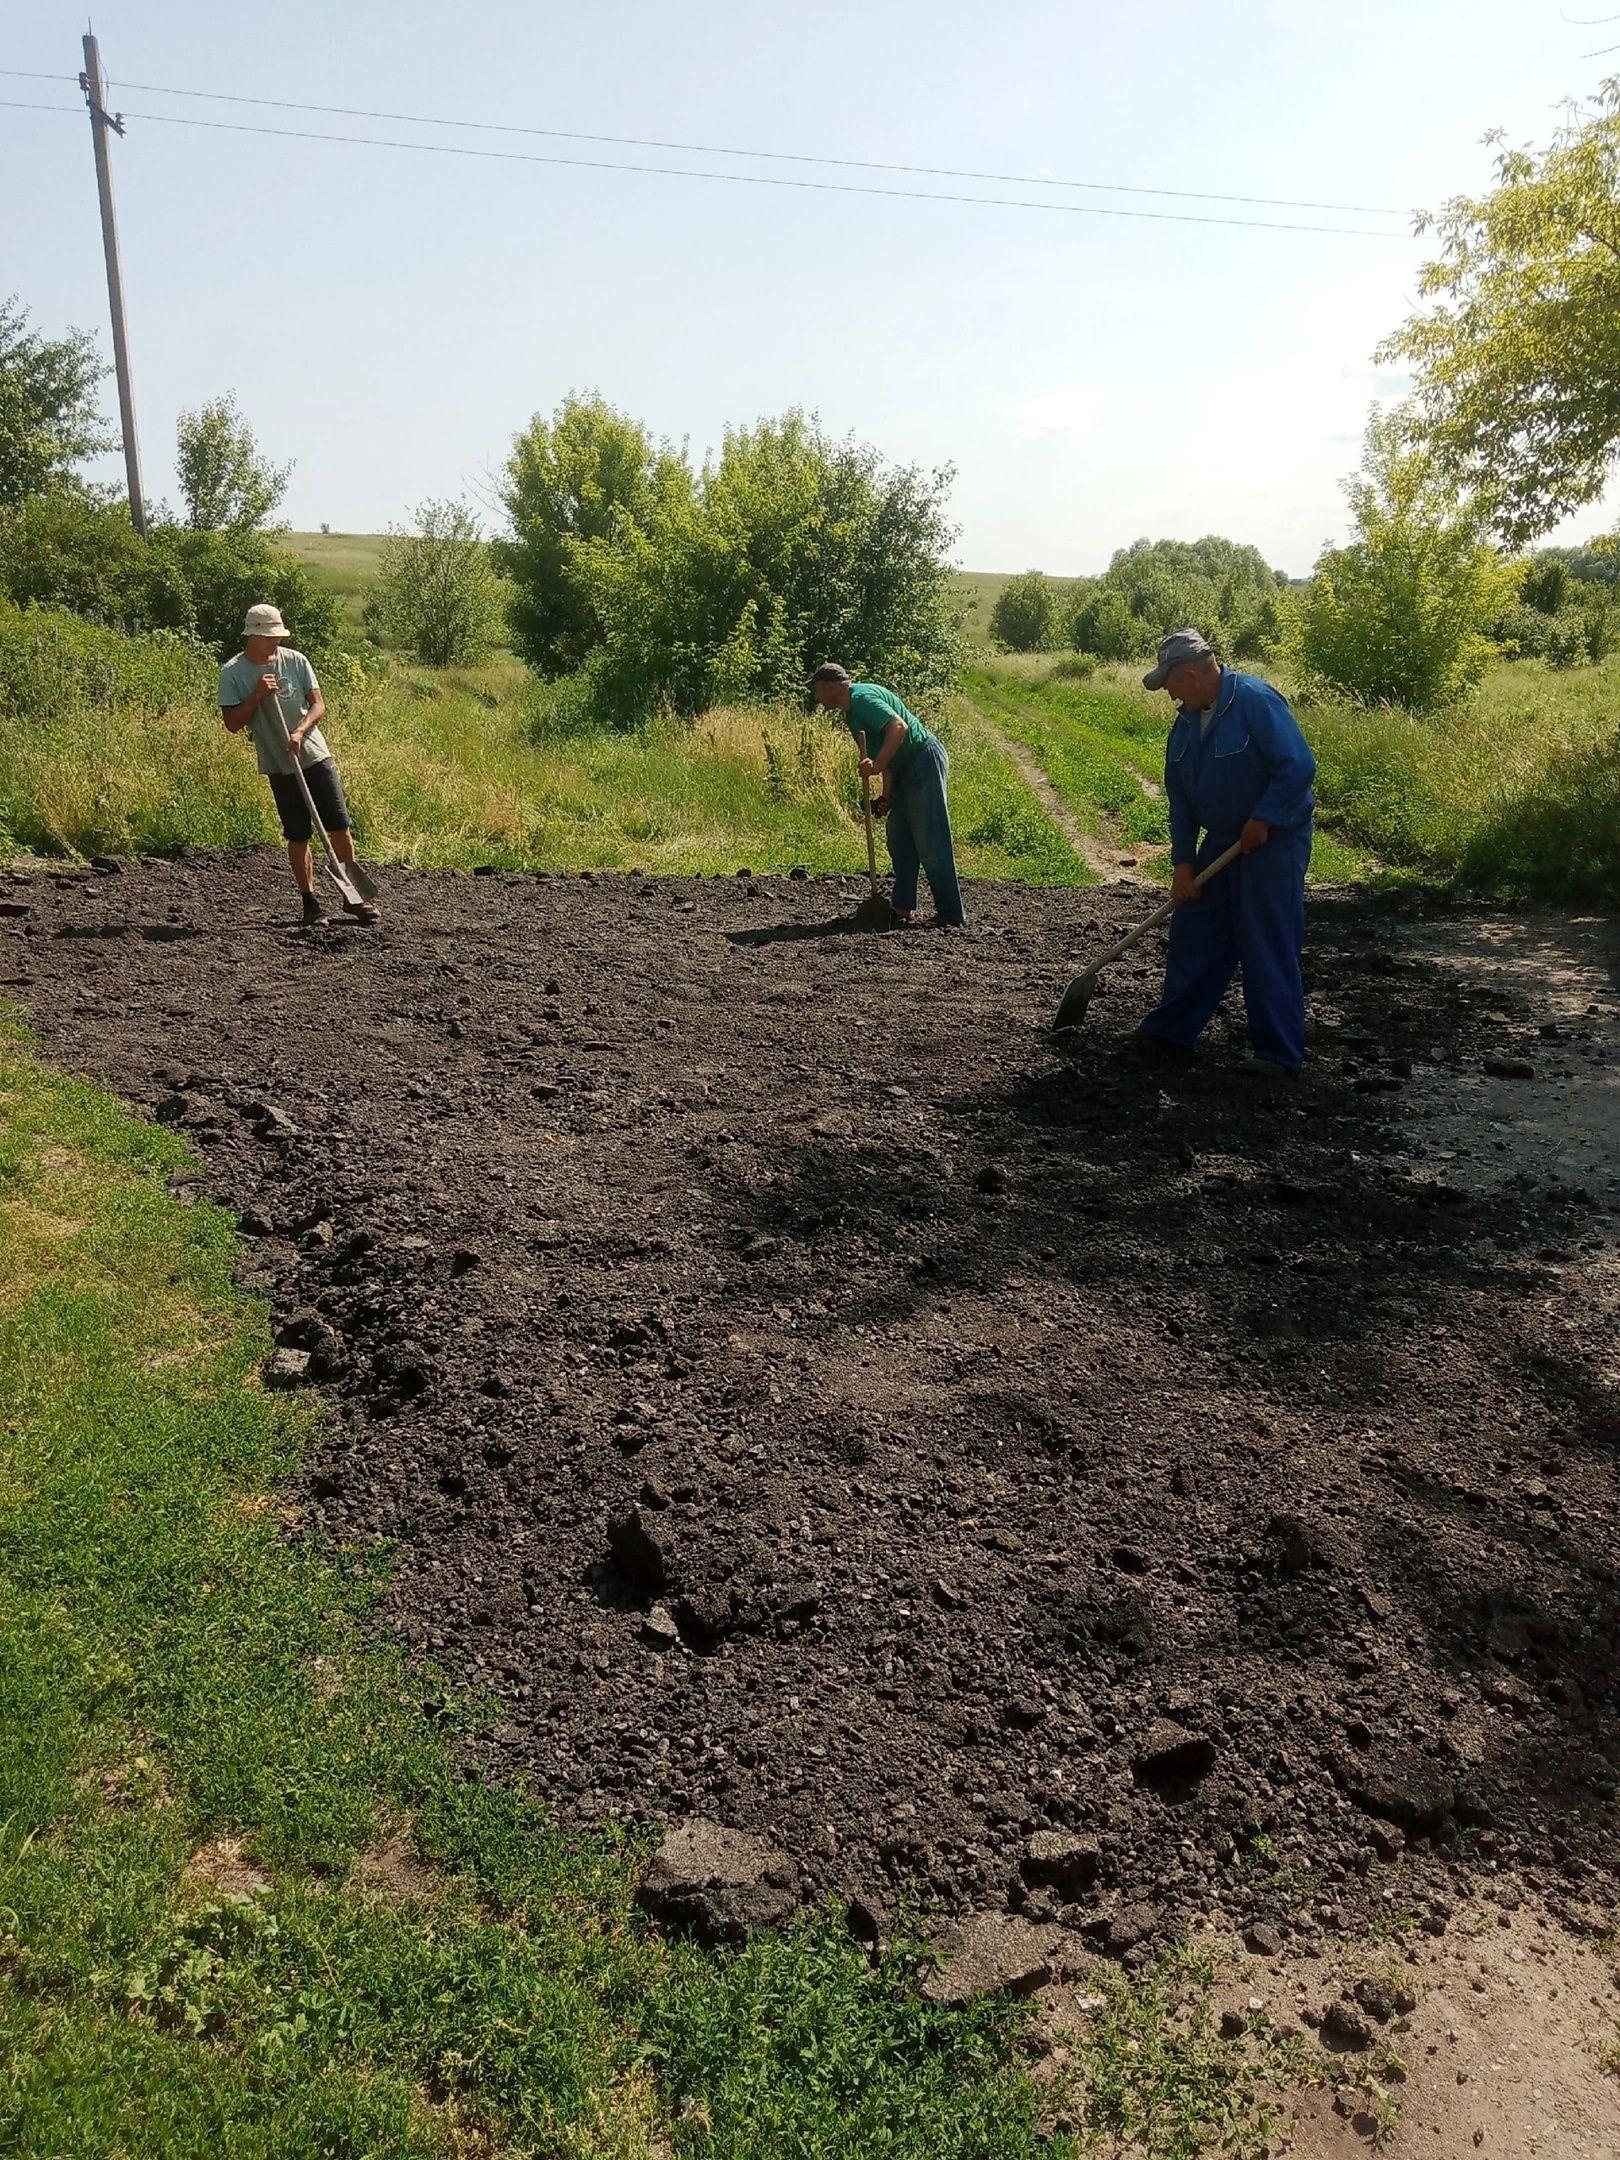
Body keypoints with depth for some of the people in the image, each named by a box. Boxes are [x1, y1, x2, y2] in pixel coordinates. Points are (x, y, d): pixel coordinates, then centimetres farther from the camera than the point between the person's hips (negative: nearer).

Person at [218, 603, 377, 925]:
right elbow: (233, 723, -5)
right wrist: (257, 695, -18)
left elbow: (318, 705, 0)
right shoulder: (233, 673, -3)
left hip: (316, 756, 2)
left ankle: (353, 896, 10)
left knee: (340, 826, 0)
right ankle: (310, 903, 11)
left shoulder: (295, 660, 2)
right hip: (280, 766, -2)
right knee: (298, 836, 2)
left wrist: (300, 731, -18)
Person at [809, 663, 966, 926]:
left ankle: (952, 914, -5)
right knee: (899, 837, 13)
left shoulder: (862, 697, -13)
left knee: (931, 843, -9)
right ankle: (903, 906, 18)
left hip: (925, 763, -11)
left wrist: (877, 764, -33)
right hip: (907, 770, 11)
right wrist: (886, 796, 12)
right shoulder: (851, 713, 18)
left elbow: (898, 726, -27)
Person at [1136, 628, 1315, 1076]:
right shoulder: (1186, 722, 4)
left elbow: (1298, 766, -24)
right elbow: (1179, 798, 8)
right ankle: (1173, 1027, 25)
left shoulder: (1256, 702, -20)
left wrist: (1262, 821, -20)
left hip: (1274, 842, -8)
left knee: (1269, 949, -5)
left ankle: (1279, 1052, 3)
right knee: (1193, 934, 12)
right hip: (1220, 843, 8)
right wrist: (1182, 863, 3)